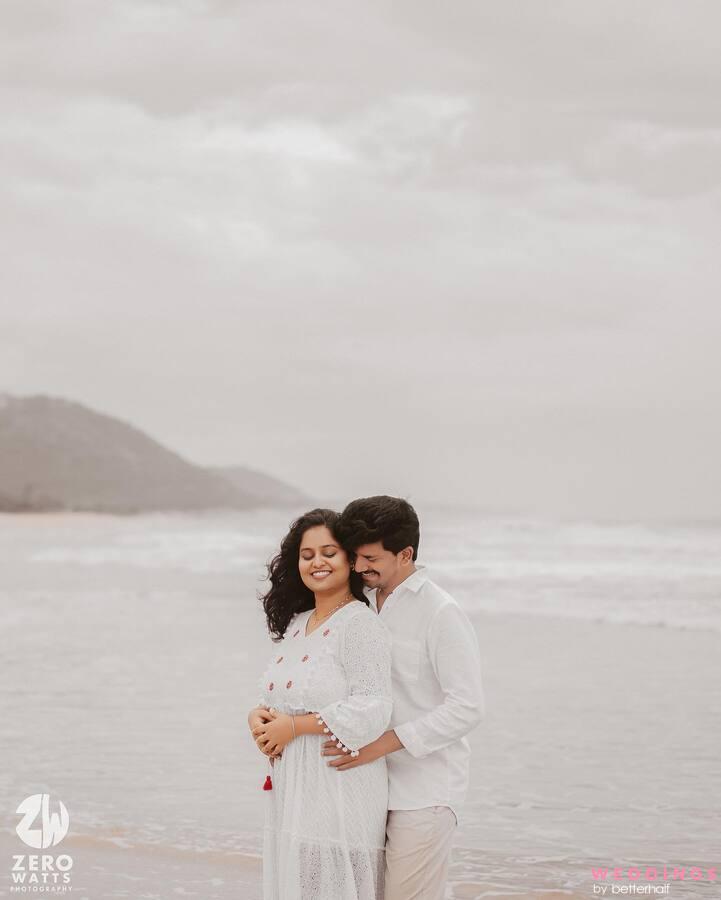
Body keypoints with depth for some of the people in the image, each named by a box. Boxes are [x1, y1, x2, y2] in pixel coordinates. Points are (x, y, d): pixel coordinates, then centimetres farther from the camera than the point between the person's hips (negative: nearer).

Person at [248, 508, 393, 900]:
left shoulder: (361, 624, -11)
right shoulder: (296, 623, 15)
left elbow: (372, 712, -19)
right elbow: (274, 698, 22)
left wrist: (293, 726, -15)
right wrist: (259, 717, -2)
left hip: (340, 791, -8)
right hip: (291, 790, 8)